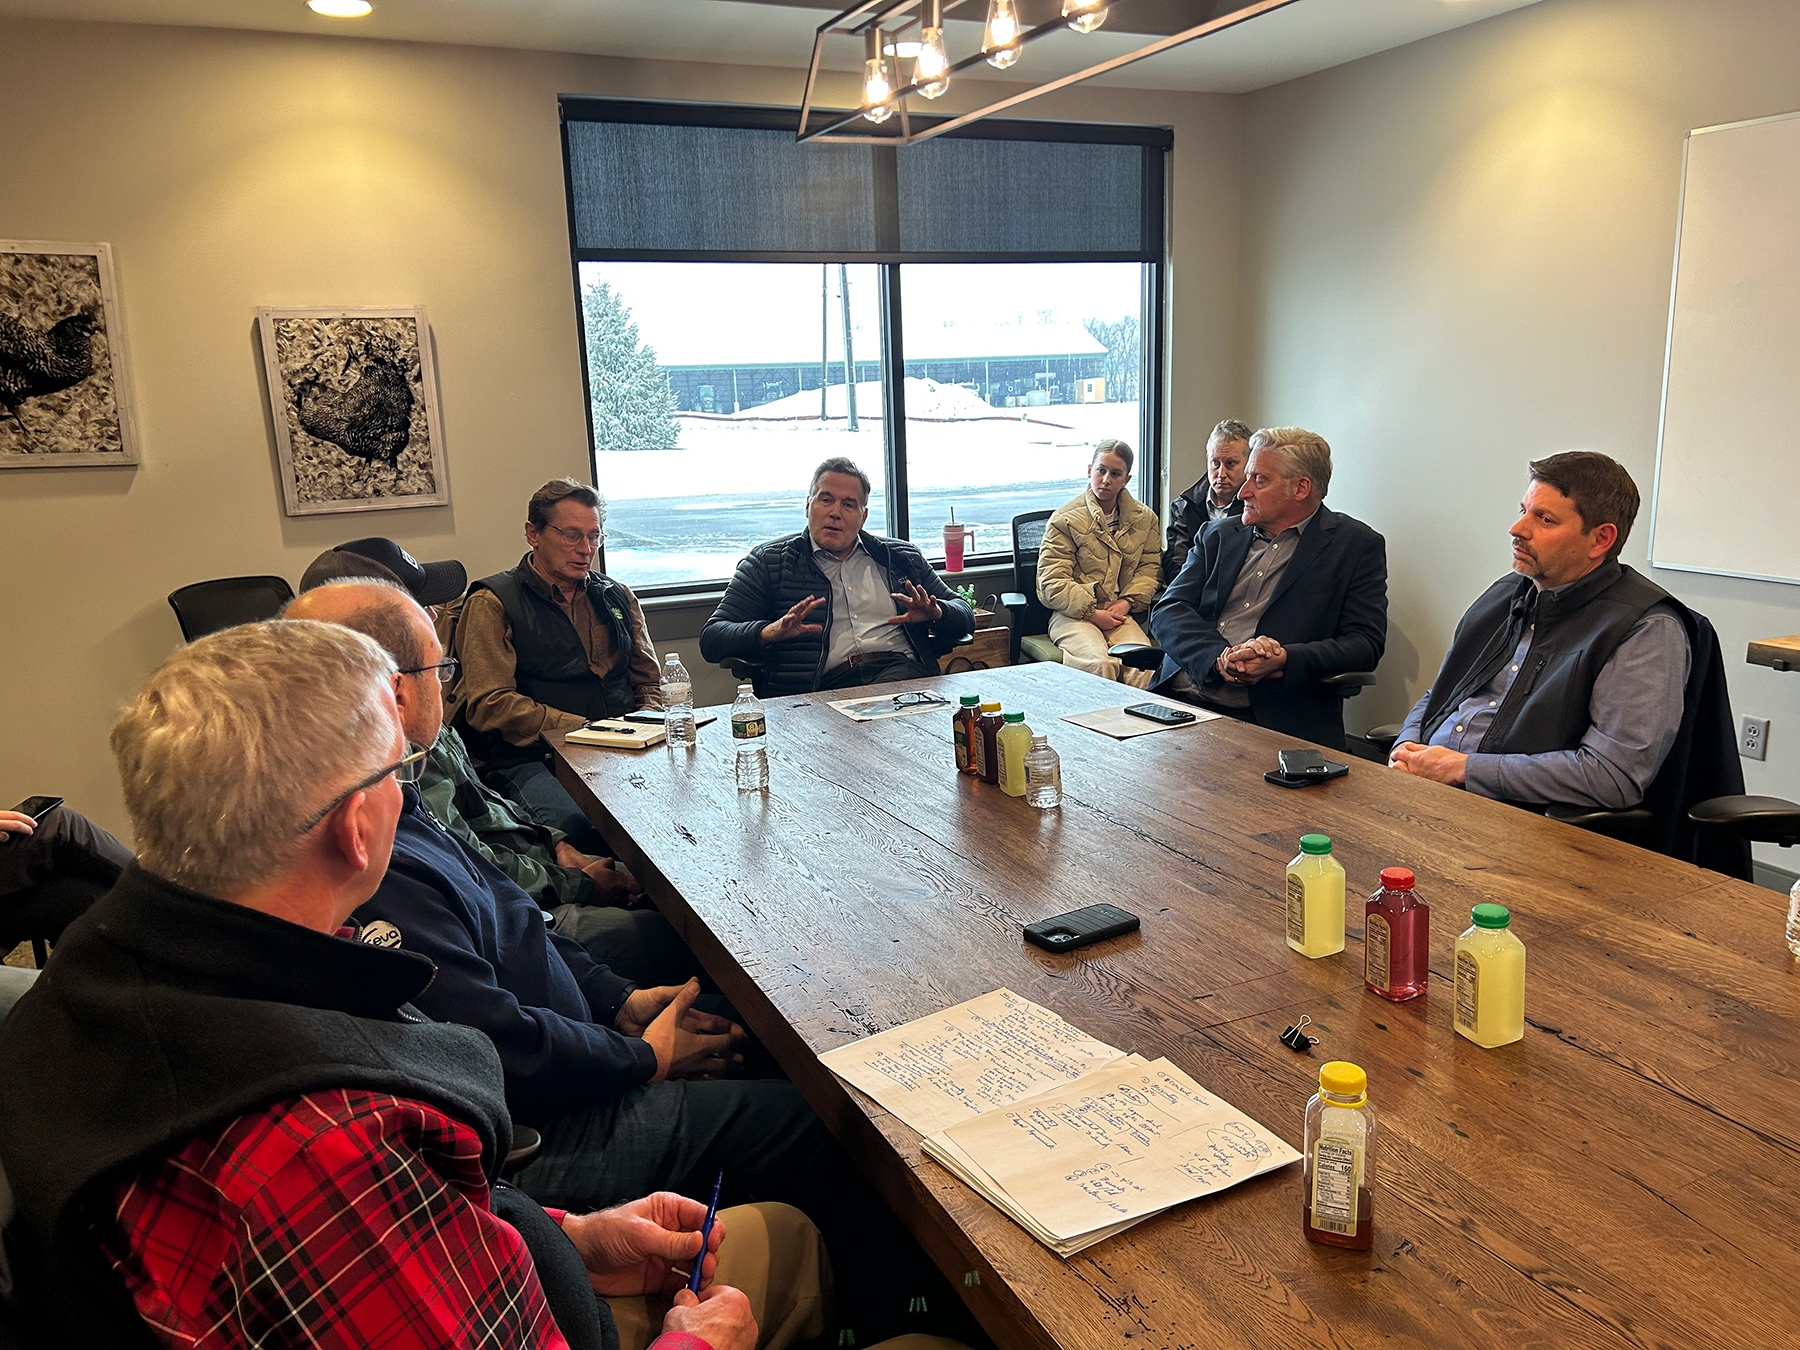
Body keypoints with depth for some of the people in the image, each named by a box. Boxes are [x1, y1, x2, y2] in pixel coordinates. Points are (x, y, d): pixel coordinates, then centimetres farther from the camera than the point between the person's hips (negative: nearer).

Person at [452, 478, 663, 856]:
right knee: (574, 825, -38)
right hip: (531, 757, -5)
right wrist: (584, 729, -13)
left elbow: (649, 683, 24)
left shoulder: (618, 597, 22)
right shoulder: (493, 603, 4)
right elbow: (489, 706, -6)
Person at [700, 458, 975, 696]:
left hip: (900, 671, 3)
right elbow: (712, 638, 11)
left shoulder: (901, 557, 26)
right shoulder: (768, 562, 17)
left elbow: (965, 616, 28)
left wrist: (936, 614, 2)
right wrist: (770, 632, -11)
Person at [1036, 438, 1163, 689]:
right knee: (1101, 664, -33)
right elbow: (1052, 582, -3)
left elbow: (1149, 566, 12)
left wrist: (1126, 602, -6)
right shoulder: (1066, 518, 2)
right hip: (1072, 615, -3)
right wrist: (1092, 613, -10)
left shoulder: (1145, 518, 16)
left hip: (1119, 614, 3)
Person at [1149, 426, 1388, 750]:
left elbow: (1365, 643, -1)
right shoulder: (1219, 535, 19)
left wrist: (1282, 661, -18)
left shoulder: (1357, 546, 8)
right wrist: (1220, 657, -13)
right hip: (1180, 699, 4)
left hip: (1273, 719, -4)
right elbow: (1167, 611, 8)